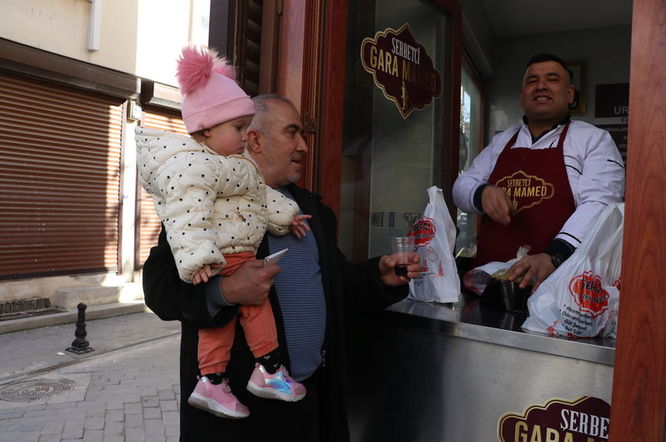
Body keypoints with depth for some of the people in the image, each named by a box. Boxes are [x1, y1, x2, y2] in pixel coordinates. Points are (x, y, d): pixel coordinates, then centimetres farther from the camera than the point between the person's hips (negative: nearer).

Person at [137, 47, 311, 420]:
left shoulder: (232, 163, 16)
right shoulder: (193, 166, -18)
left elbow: (261, 192, 25)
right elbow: (187, 216, -28)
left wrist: (284, 215, 22)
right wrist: (196, 259, -36)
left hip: (238, 255, 10)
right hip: (223, 259, -10)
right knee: (256, 301, -5)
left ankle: (213, 382, 21)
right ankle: (270, 369, 10)